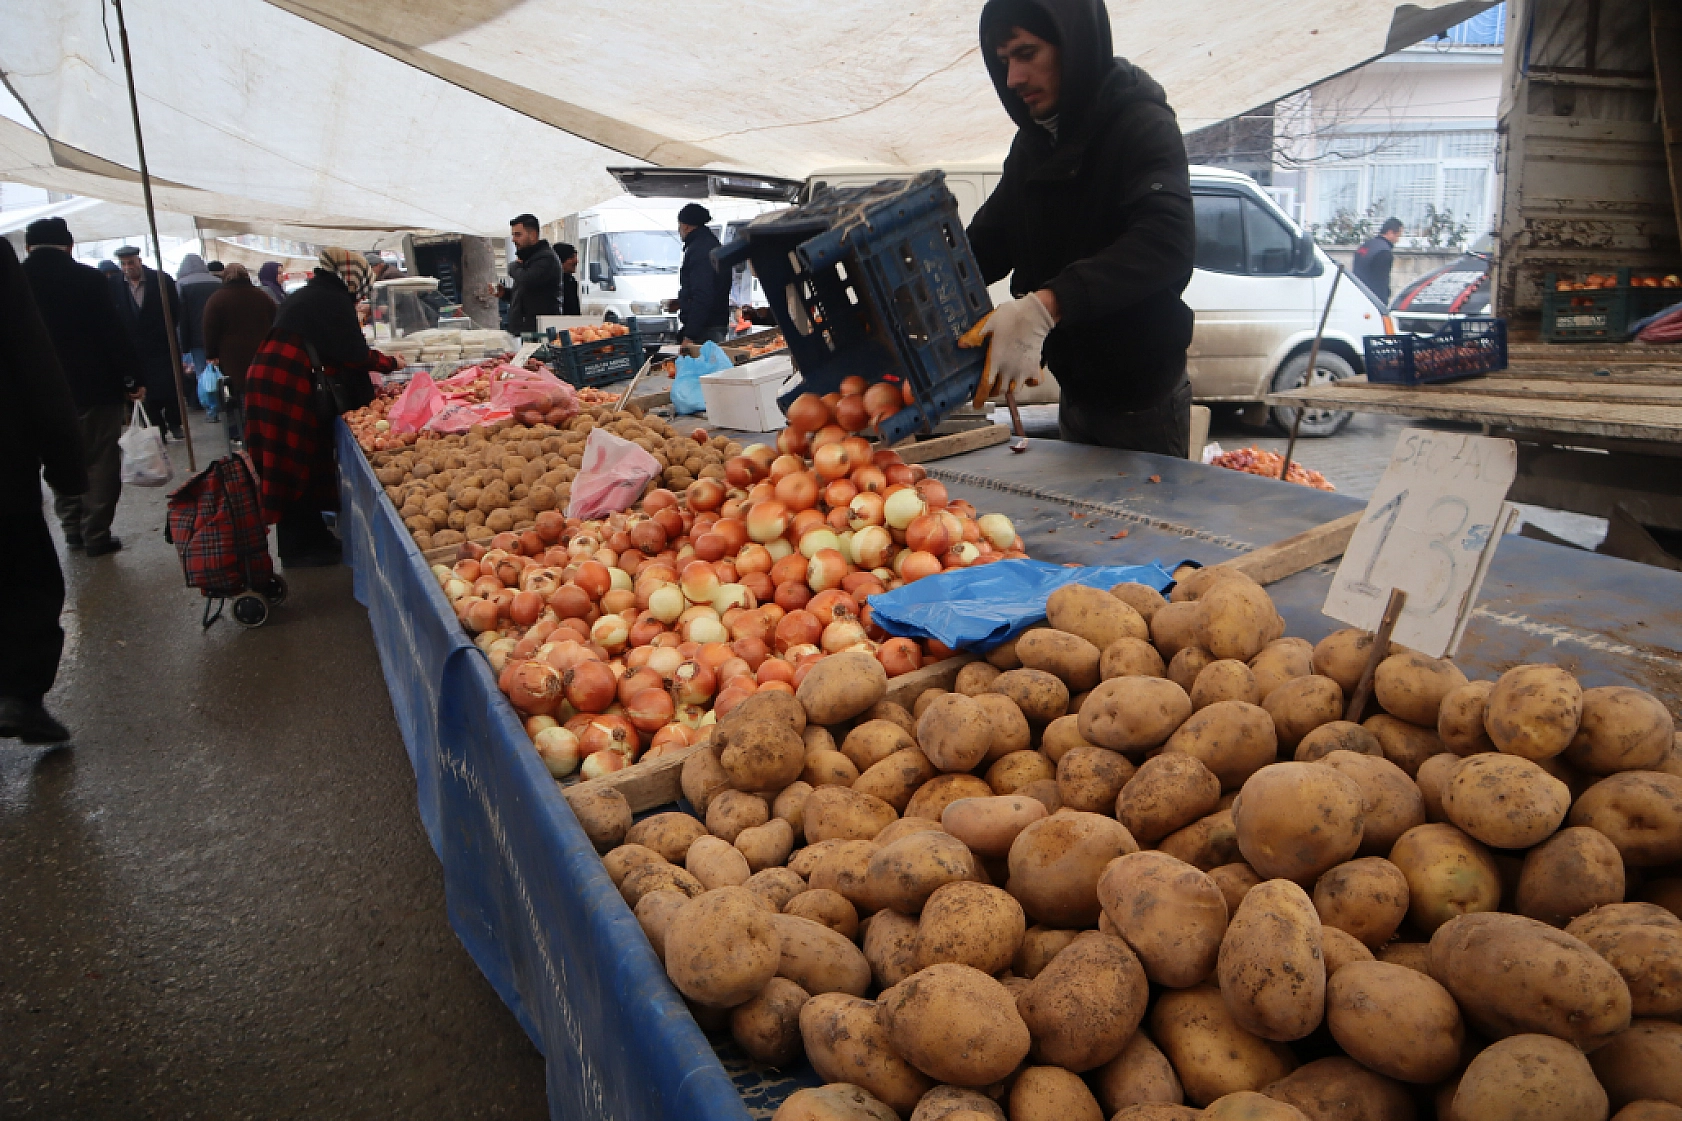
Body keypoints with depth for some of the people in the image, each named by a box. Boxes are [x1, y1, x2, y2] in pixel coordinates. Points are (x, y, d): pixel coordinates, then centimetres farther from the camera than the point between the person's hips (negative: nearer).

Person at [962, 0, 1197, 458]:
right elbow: (988, 241, 6)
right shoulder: (1032, 142, 7)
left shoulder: (1143, 124, -17)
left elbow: (1167, 243, -34)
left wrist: (1047, 305, -46)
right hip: (1075, 394, 7)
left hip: (1142, 399, -7)